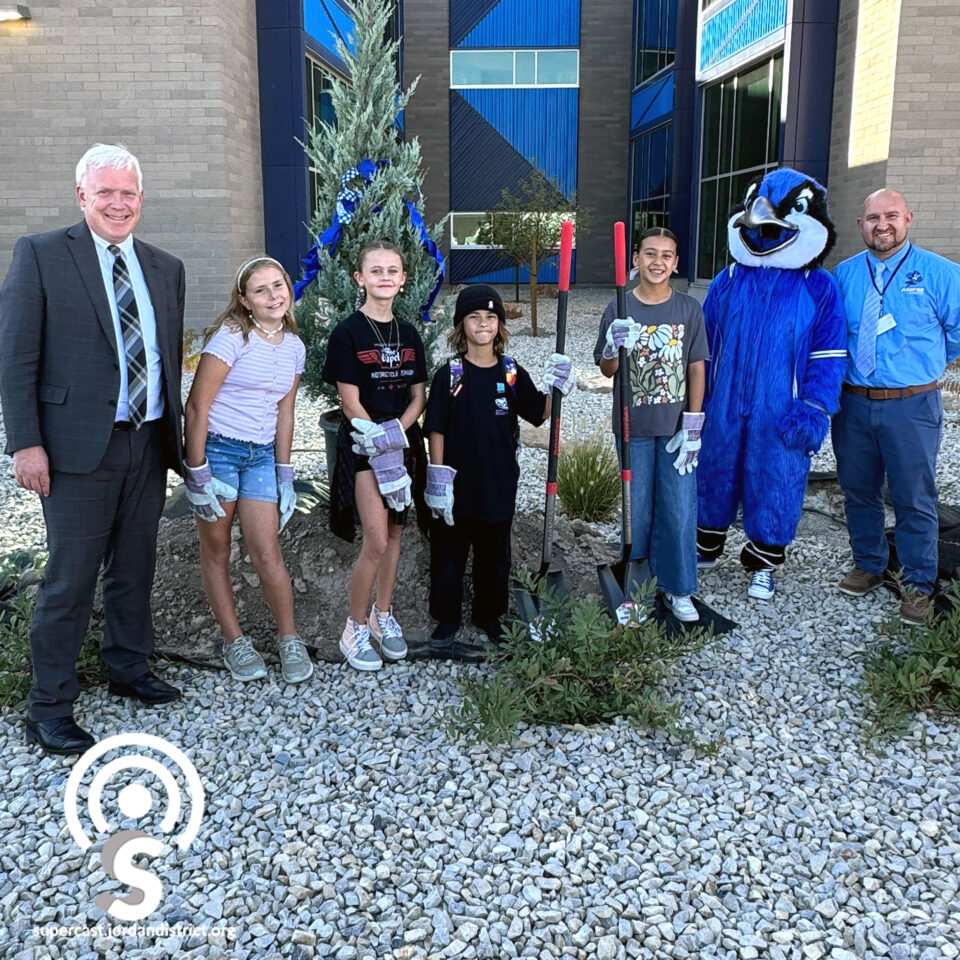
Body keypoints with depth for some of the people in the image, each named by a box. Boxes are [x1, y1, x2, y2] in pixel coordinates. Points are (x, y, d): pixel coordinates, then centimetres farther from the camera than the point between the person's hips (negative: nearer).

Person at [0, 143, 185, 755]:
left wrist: (175, 433, 11)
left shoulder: (166, 269, 12)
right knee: (71, 579, 0)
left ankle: (129, 668, 35)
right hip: (79, 448, -5)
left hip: (149, 444, 5)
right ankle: (49, 706, 14)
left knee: (135, 569, 16)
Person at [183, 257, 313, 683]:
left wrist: (284, 473, 10)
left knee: (267, 551, -1)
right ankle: (234, 641, 18)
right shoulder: (231, 336, -12)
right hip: (216, 448, -4)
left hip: (261, 455, 4)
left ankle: (289, 639, 14)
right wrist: (196, 472, -14)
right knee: (216, 549, 6)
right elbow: (197, 405, -13)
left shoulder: (294, 347, 6)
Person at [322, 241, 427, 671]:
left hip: (404, 444, 5)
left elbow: (418, 397, 7)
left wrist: (395, 432, -11)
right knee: (376, 542, -9)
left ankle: (383, 615, 28)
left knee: (394, 534, 12)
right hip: (362, 448, -5)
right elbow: (351, 402, -11)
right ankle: (355, 628, 9)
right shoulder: (348, 333, -8)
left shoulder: (408, 334, 8)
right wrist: (378, 445, -18)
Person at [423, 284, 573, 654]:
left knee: (495, 554, 16)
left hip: (499, 485, 3)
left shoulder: (512, 373, 2)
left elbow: (540, 414, 7)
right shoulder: (449, 374, -7)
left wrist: (556, 389, -11)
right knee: (448, 553, 8)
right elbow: (436, 430, -7)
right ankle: (446, 621, 24)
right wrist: (438, 478, -12)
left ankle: (489, 616, 34)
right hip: (457, 486, -3)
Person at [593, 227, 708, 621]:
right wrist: (615, 347, -20)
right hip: (633, 426, 0)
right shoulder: (619, 309, 0)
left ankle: (677, 588, 16)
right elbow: (606, 370, 3)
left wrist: (693, 426, -4)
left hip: (676, 426, 0)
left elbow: (697, 368, 1)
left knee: (679, 510, 1)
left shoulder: (689, 308, 1)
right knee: (637, 508, 8)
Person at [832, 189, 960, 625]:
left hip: (911, 406, -3)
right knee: (858, 491, 15)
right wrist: (847, 367, 6)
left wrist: (922, 362, 7)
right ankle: (868, 565, 35)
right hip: (852, 404, 3)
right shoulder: (842, 275, 6)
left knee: (914, 499, 4)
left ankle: (918, 585, 18)